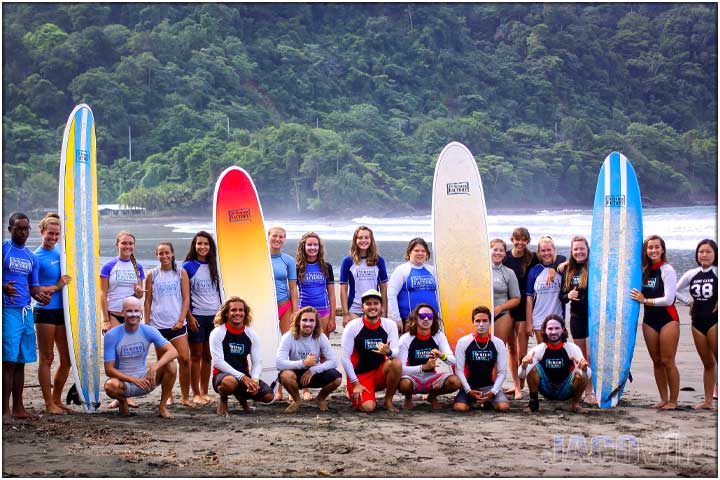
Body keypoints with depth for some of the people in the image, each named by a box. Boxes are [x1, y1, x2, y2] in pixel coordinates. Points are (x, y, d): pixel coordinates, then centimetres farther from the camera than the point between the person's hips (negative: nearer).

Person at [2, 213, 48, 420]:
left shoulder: (32, 257, 16)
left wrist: (40, 295, -4)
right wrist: (4, 288, -27)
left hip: (26, 311, 7)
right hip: (8, 310, -6)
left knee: (21, 361, 9)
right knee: (8, 360, -8)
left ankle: (18, 408, 14)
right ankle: (5, 409, -6)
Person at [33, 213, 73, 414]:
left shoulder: (61, 253, 10)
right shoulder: (37, 257, -8)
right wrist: (56, 287, -14)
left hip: (62, 310, 7)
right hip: (45, 312, -7)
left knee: (67, 359, 9)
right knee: (46, 359, 0)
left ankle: (57, 400, 22)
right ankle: (49, 403, 7)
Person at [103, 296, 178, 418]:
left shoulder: (149, 331, -6)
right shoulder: (112, 335, -11)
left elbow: (173, 352, -16)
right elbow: (109, 370, -14)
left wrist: (155, 367, -33)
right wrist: (134, 380, -26)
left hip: (145, 379, 2)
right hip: (123, 381, -2)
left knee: (170, 365, -22)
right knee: (110, 385, -37)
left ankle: (163, 406, -7)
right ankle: (123, 401, -1)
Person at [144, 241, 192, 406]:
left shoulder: (181, 273, 5)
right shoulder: (152, 275, 6)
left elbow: (186, 299, 3)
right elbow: (148, 301, 9)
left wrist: (181, 320, -7)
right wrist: (147, 323, 3)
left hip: (177, 324, -1)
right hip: (158, 324, 1)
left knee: (184, 359, -9)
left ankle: (185, 396, 1)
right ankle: (168, 396, 14)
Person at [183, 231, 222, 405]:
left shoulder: (213, 266, 12)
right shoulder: (188, 266, -2)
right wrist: (189, 317, -11)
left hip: (213, 316, 4)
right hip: (196, 316, -4)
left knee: (208, 356, 7)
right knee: (196, 355, 0)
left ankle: (204, 392, 13)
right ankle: (195, 394, 4)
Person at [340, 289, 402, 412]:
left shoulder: (389, 325, -2)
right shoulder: (352, 326, -10)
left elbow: (396, 353, -13)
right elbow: (344, 357, -10)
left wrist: (389, 352, -38)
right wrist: (356, 383, -13)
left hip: (380, 373, 2)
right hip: (359, 375, -2)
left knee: (397, 363, -29)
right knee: (367, 407, -25)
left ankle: (388, 400, -7)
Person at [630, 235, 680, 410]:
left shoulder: (667, 270, -10)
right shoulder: (644, 270, 8)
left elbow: (669, 299, -15)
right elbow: (639, 294, 18)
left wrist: (645, 300, -11)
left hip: (668, 319, -6)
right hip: (649, 320, 6)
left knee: (667, 361, -5)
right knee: (656, 362, 8)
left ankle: (673, 400, 3)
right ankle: (664, 399, 16)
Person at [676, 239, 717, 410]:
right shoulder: (692, 274, 7)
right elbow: (677, 290, 21)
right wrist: (690, 301, 9)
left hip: (714, 321, -5)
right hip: (697, 322, 5)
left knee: (716, 361, -9)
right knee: (708, 363, 13)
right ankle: (707, 400, 17)